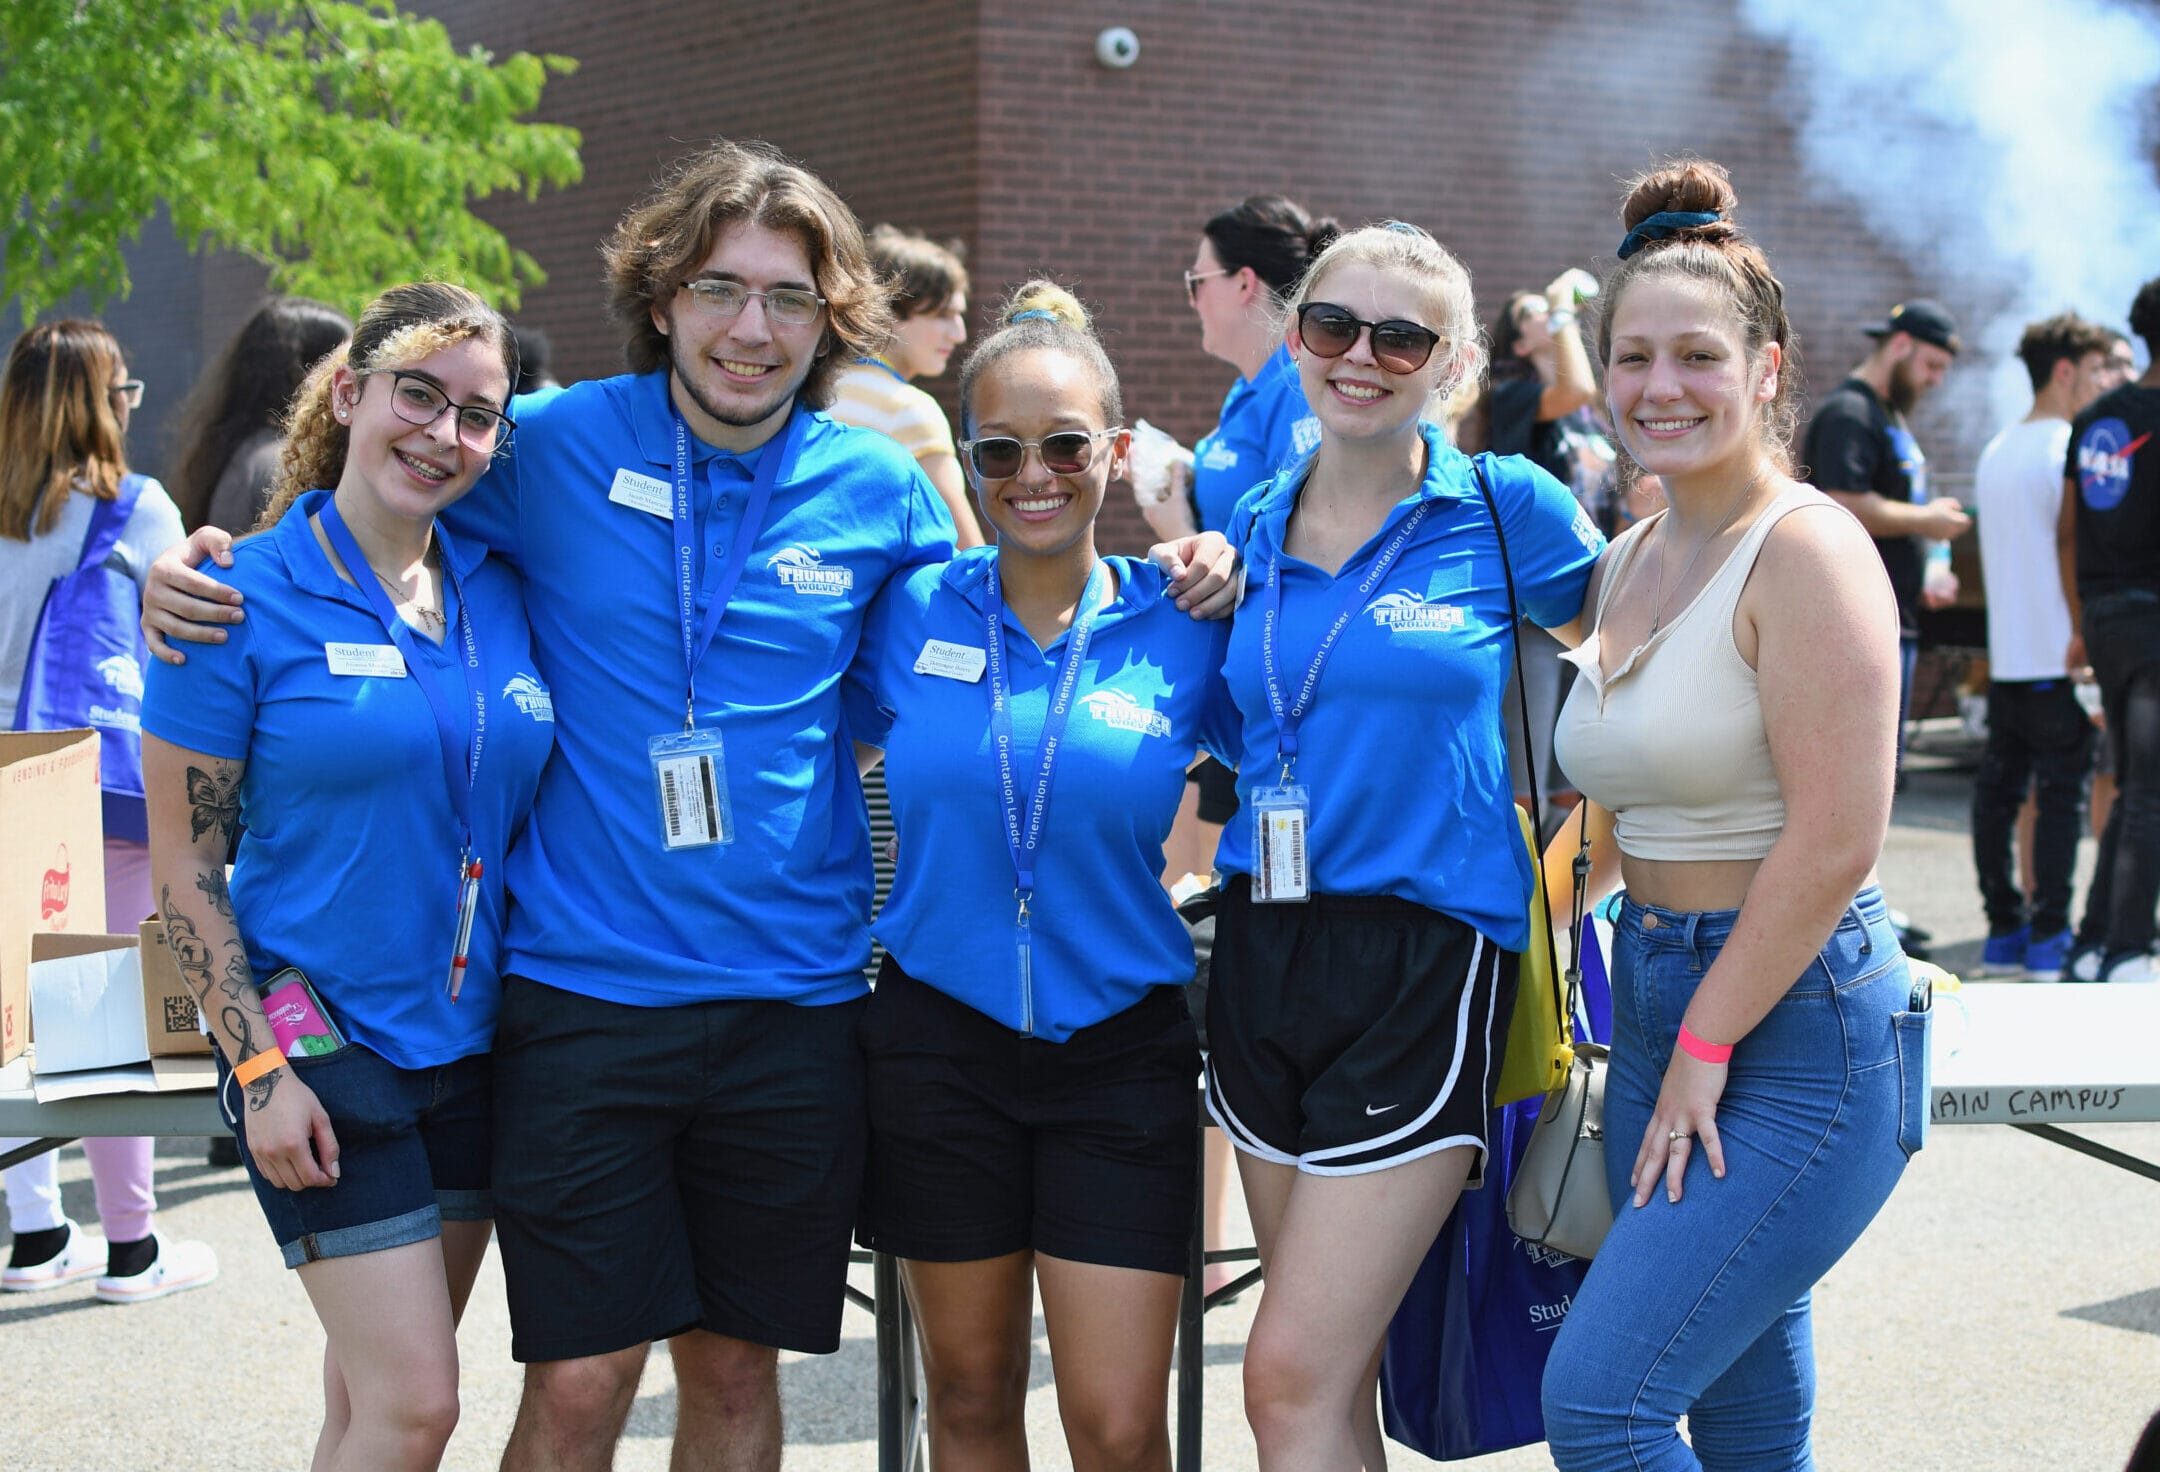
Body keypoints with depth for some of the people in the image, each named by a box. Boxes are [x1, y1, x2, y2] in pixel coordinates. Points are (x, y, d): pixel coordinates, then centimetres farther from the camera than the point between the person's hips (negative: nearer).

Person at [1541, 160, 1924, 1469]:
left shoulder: (1804, 550, -13)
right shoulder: (1628, 564, 12)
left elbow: (1835, 843, -18)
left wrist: (1707, 1048, -14)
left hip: (1798, 1029, -8)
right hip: (1664, 1010, 8)